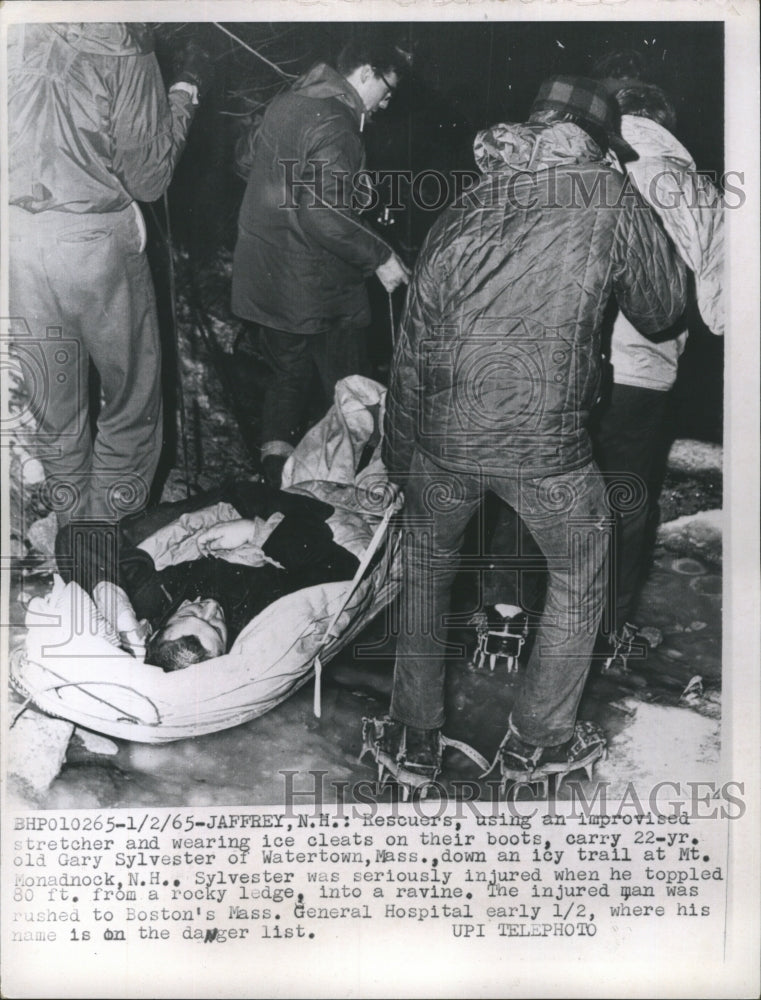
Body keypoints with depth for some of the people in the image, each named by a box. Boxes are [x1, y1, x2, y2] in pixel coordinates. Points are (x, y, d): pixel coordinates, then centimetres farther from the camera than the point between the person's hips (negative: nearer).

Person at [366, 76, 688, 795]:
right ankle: (535, 743, 34)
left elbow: (410, 347, 10)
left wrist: (400, 458, 19)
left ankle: (414, 741, 32)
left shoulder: (460, 212, 10)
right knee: (578, 583, 22)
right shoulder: (610, 203, 1)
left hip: (445, 438, 3)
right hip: (547, 445, -2)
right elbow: (662, 311, 12)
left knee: (425, 574, 25)